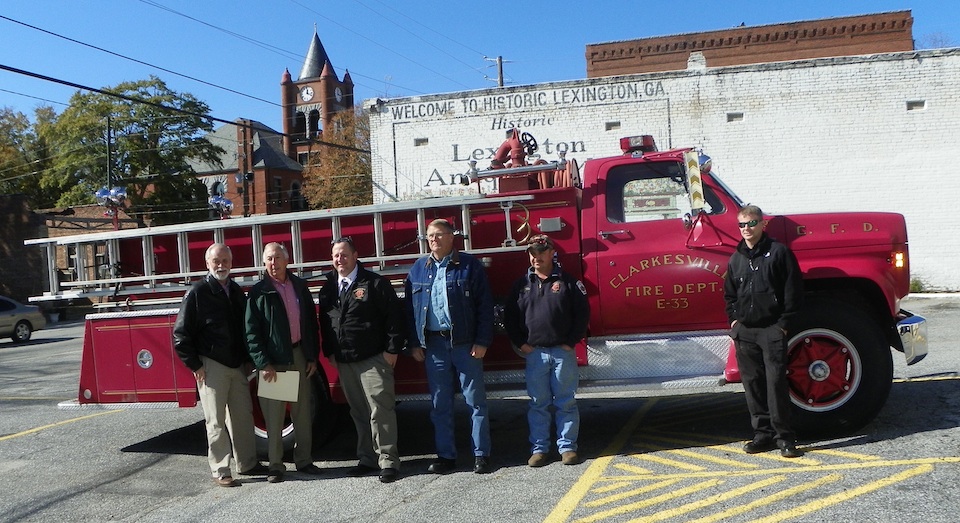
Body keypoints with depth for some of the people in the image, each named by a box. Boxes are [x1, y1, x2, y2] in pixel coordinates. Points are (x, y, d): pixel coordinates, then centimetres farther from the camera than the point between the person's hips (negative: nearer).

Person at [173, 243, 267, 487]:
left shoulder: (236, 291, 11)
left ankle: (247, 464, 24)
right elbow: (181, 334, -8)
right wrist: (195, 366, -10)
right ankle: (220, 472, 9)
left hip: (237, 366, 6)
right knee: (216, 421, 0)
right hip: (211, 366, -6)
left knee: (243, 416, 12)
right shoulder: (197, 292, -7)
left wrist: (247, 360, 12)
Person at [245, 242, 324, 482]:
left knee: (303, 412, 9)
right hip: (273, 360, -3)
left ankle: (304, 460, 20)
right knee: (274, 417, 2)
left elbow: (311, 323, 12)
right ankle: (275, 466, 11)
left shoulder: (300, 286, 9)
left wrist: (312, 357, 7)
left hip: (299, 356, 4)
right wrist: (263, 364, -13)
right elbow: (252, 332, -6)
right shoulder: (259, 292, -2)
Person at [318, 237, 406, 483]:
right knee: (358, 413, 12)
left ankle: (388, 461, 1)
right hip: (344, 362, 6)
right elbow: (324, 322, 21)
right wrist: (329, 352, 14)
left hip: (373, 359, -6)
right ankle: (368, 458, 22)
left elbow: (394, 315, -8)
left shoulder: (375, 283, -5)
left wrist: (392, 349, -11)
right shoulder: (329, 288, 13)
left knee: (380, 409, -6)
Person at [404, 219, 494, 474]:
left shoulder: (469, 265, -1)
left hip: (465, 343, -3)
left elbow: (484, 305, -4)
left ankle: (481, 455, 12)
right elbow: (410, 308, 11)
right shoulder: (418, 269, 10)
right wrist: (414, 343, 4)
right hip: (433, 344, 3)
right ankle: (445, 456, 19)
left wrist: (482, 341, -10)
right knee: (440, 404, 9)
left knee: (476, 400, 3)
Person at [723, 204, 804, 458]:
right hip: (744, 331, 5)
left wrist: (784, 323, -9)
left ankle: (784, 436, 2)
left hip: (772, 329, -5)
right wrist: (733, 319, 10)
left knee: (776, 382, -6)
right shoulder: (736, 258, 15)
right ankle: (763, 433, 16)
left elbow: (793, 290, -5)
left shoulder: (779, 252, -2)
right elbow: (729, 293, 24)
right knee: (752, 382, 7)